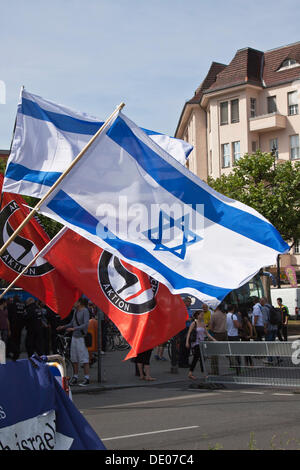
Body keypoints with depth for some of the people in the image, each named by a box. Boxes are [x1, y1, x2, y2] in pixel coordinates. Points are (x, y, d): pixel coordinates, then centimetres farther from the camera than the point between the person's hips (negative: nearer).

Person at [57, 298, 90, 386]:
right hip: (74, 337, 8)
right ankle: (75, 378, 17)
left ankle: (86, 378, -3)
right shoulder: (75, 311, 12)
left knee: (84, 358, -6)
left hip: (82, 337, -8)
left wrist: (74, 329, -24)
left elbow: (86, 325, -21)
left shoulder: (85, 311, -12)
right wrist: (63, 327, 12)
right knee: (74, 359, 10)